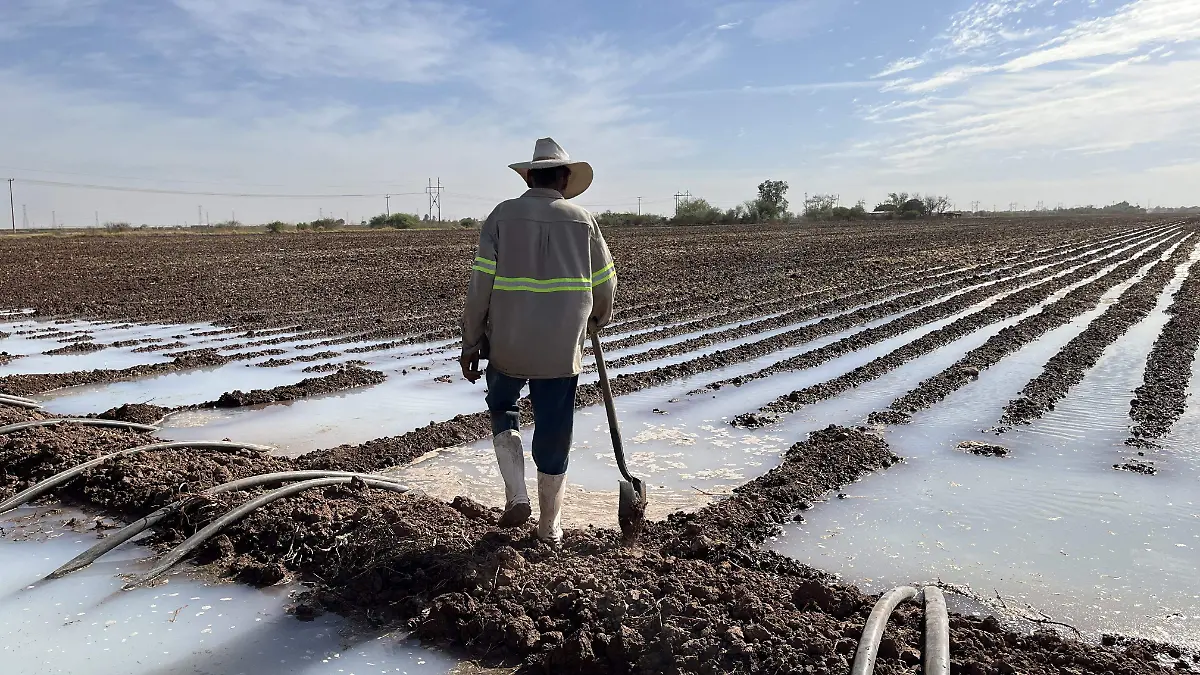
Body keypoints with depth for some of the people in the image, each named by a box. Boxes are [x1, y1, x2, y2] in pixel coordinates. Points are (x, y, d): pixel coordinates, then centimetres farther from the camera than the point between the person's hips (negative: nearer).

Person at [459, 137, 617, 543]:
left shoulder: (503, 216, -3)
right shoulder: (582, 220, 0)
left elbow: (480, 285, -7)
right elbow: (605, 284, 7)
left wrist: (471, 343, 1)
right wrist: (598, 320, 27)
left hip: (507, 344, 0)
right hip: (561, 348, 0)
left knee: (502, 409, 25)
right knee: (554, 434, 11)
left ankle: (516, 495, 13)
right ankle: (549, 526, 23)